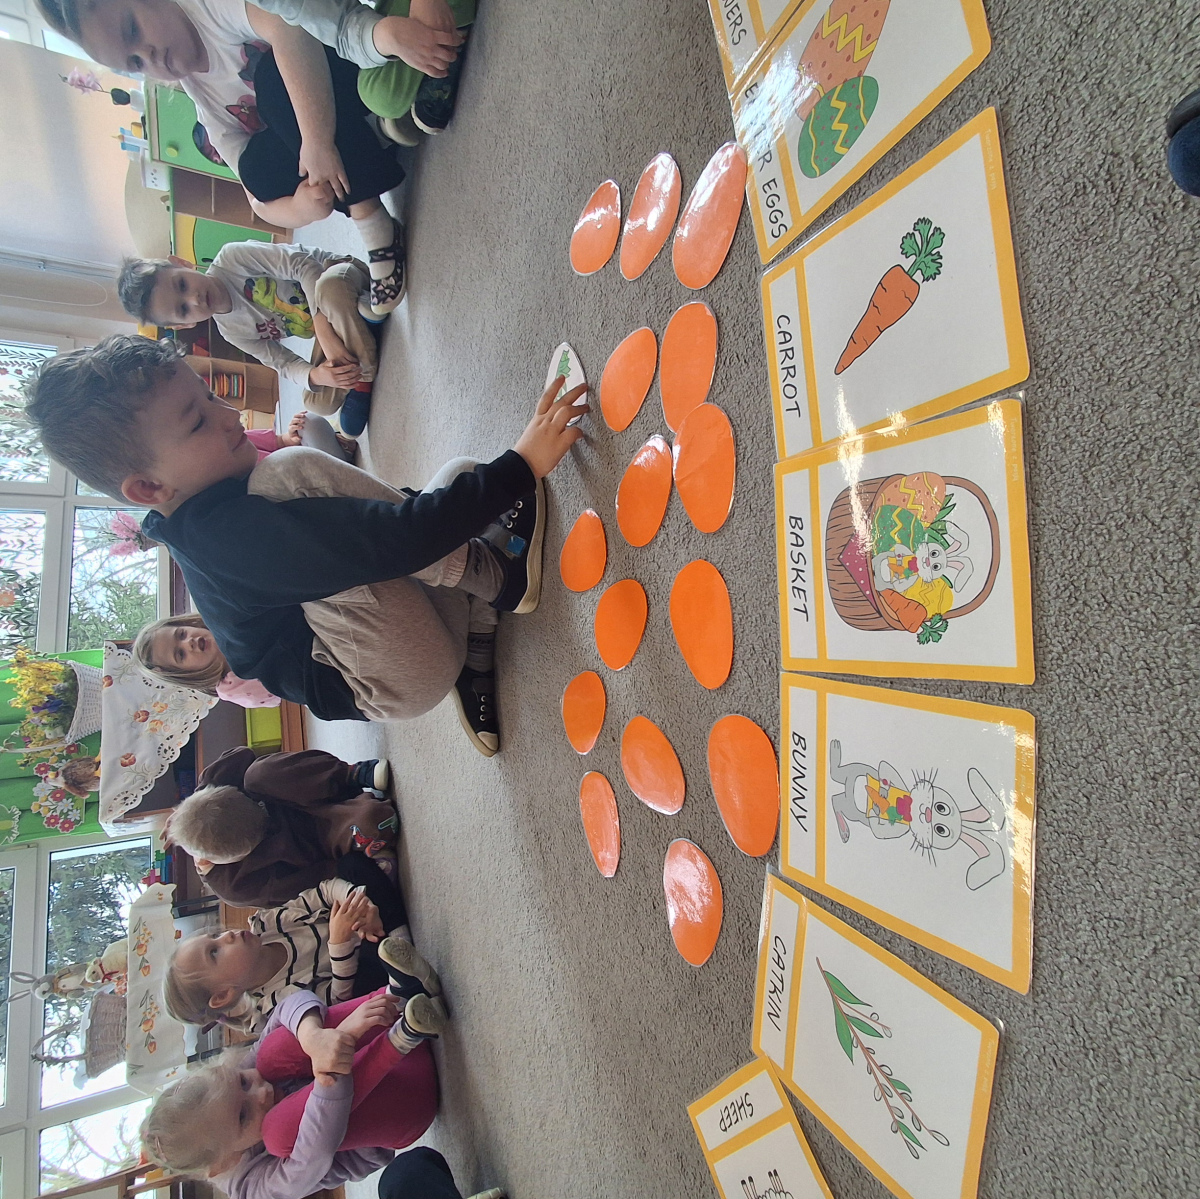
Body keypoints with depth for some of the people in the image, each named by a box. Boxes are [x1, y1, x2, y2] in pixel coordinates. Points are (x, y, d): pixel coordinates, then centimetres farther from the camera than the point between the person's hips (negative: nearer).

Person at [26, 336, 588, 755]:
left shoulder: (223, 503, 11)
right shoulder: (224, 531, -21)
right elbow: (397, 539, -33)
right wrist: (522, 465, -30)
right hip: (389, 686, -10)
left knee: (462, 472, 14)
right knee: (290, 470, -25)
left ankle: (476, 672, 0)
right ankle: (499, 577, -11)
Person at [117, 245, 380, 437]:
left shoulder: (230, 258, -18)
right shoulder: (232, 332, -4)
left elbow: (303, 265, -24)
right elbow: (286, 364, -5)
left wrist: (324, 330, -37)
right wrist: (314, 376, -30)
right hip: (326, 329, 3)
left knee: (329, 283, -40)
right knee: (318, 403, -18)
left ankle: (363, 381, -25)